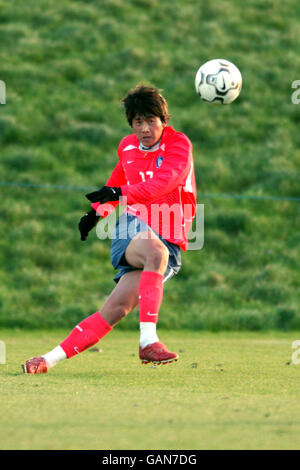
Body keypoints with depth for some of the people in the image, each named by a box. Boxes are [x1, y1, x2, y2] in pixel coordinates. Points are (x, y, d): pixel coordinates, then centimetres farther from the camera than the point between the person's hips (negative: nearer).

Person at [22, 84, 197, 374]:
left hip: (169, 242, -2)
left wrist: (120, 194, -39)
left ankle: (50, 359, -12)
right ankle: (147, 341, -43)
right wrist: (97, 211, 22)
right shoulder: (128, 147, 12)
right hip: (131, 230, 2)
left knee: (118, 307, -17)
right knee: (155, 250, -37)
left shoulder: (179, 144, -6)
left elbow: (164, 181, -26)